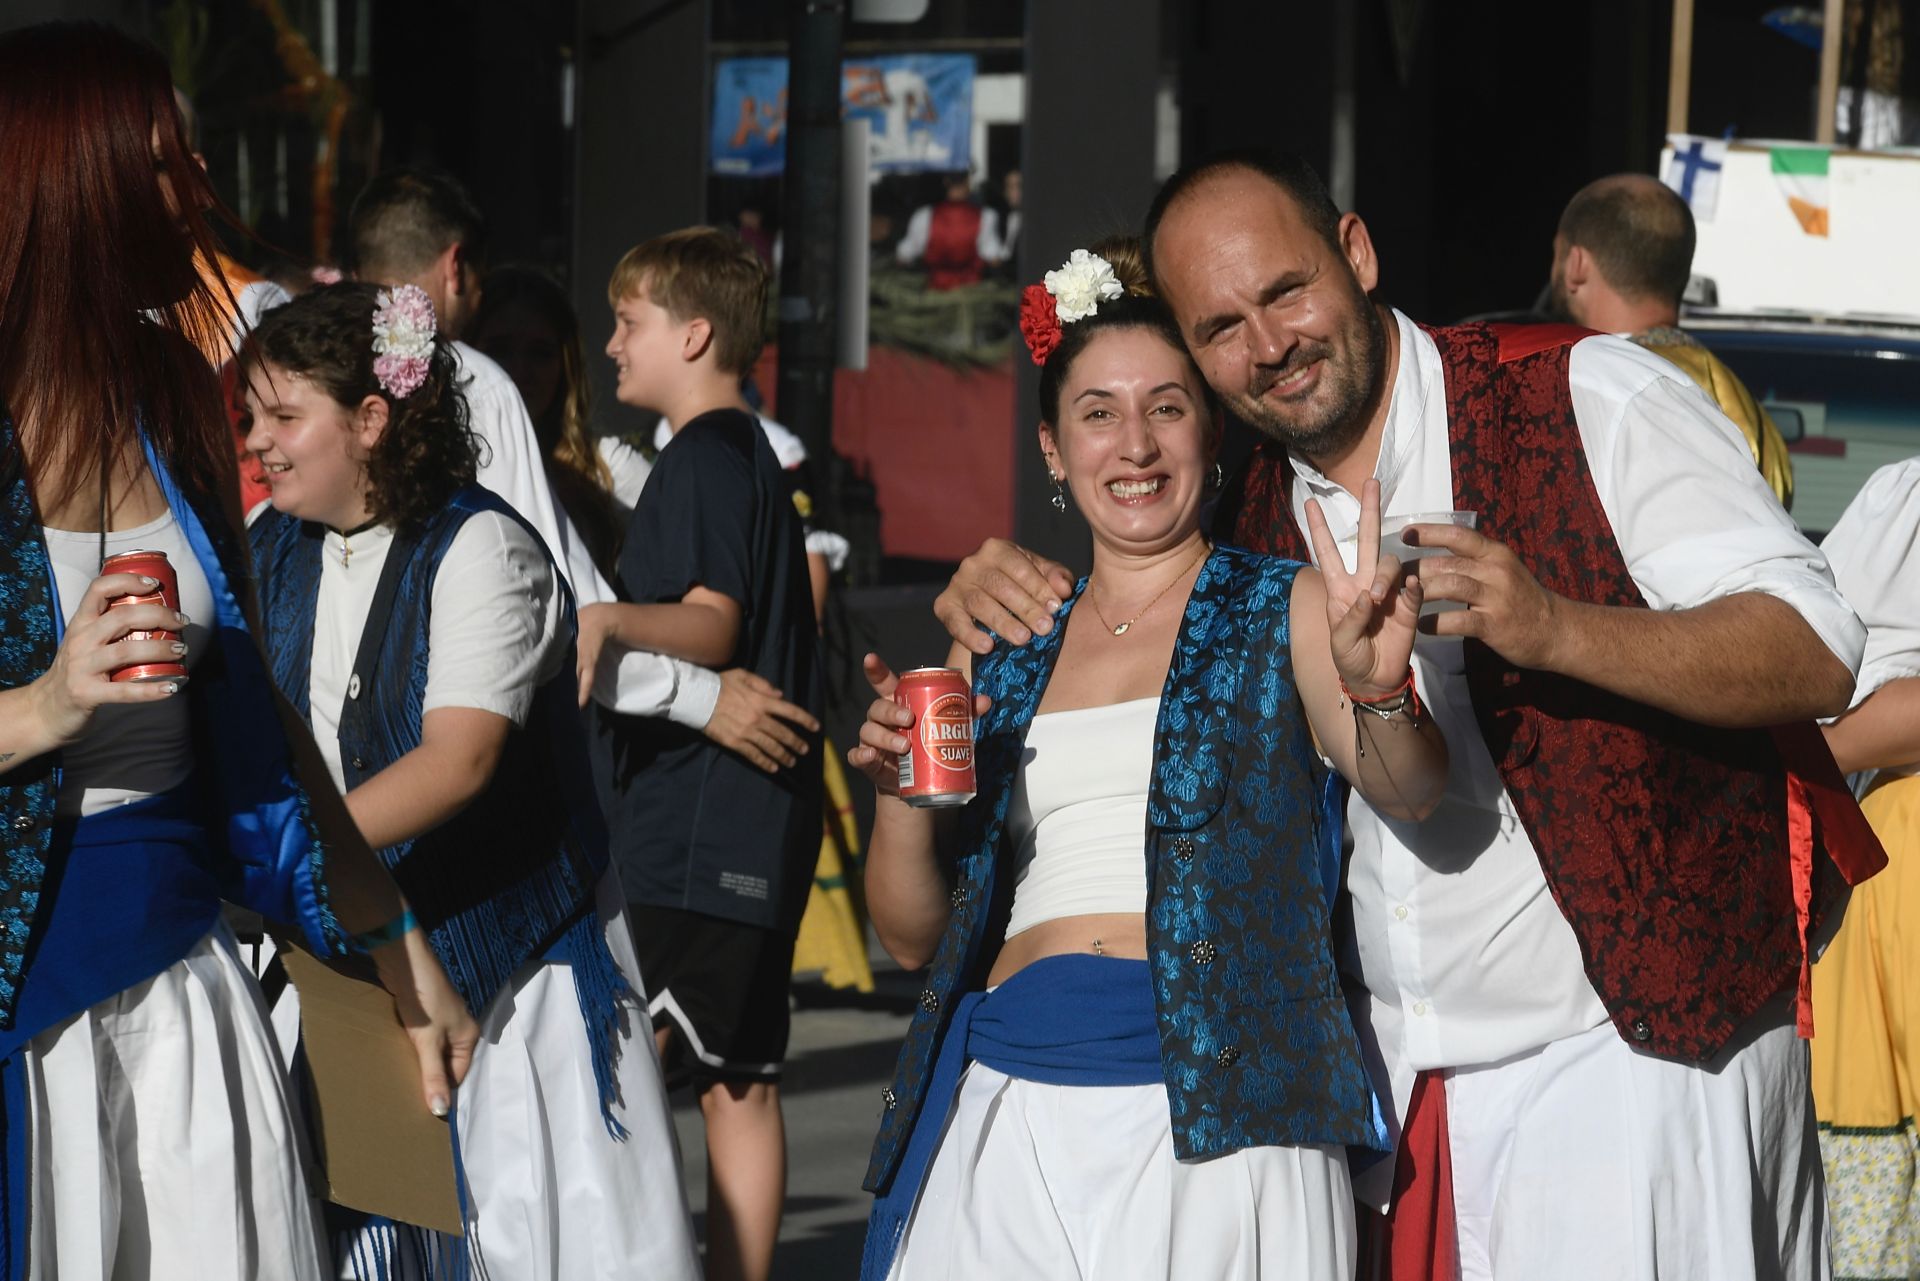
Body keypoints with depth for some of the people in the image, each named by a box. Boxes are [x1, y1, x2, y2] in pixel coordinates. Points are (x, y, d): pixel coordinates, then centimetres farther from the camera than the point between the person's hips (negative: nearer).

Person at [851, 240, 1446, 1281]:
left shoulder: (1286, 613, 5)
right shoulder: (1005, 656, 15)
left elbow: (1409, 791, -13)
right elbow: (912, 939, 17)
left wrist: (1375, 688, -34)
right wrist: (901, 795, -3)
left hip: (1213, 1123, -3)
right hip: (1009, 1119, 3)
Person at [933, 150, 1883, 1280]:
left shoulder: (1591, 401, -10)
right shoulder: (1253, 510, 8)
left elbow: (1818, 657, -16)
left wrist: (1551, 627, -30)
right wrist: (1006, 600, 4)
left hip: (1639, 1055, -5)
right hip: (1389, 1088, 5)